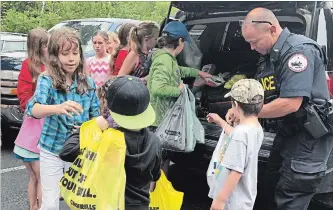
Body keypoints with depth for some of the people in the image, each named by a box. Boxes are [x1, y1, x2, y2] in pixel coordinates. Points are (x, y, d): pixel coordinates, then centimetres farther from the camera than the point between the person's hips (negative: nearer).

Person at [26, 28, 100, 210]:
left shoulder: (88, 83, -4)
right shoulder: (46, 80, -14)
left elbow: (96, 116, 5)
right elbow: (34, 109, -32)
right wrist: (58, 108, -52)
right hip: (52, 150, -2)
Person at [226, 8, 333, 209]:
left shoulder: (299, 50, -22)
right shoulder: (273, 55, 8)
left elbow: (290, 104, -29)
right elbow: (265, 95, 16)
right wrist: (240, 109, -2)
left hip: (309, 138, -10)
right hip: (288, 132, 10)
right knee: (272, 192, 19)